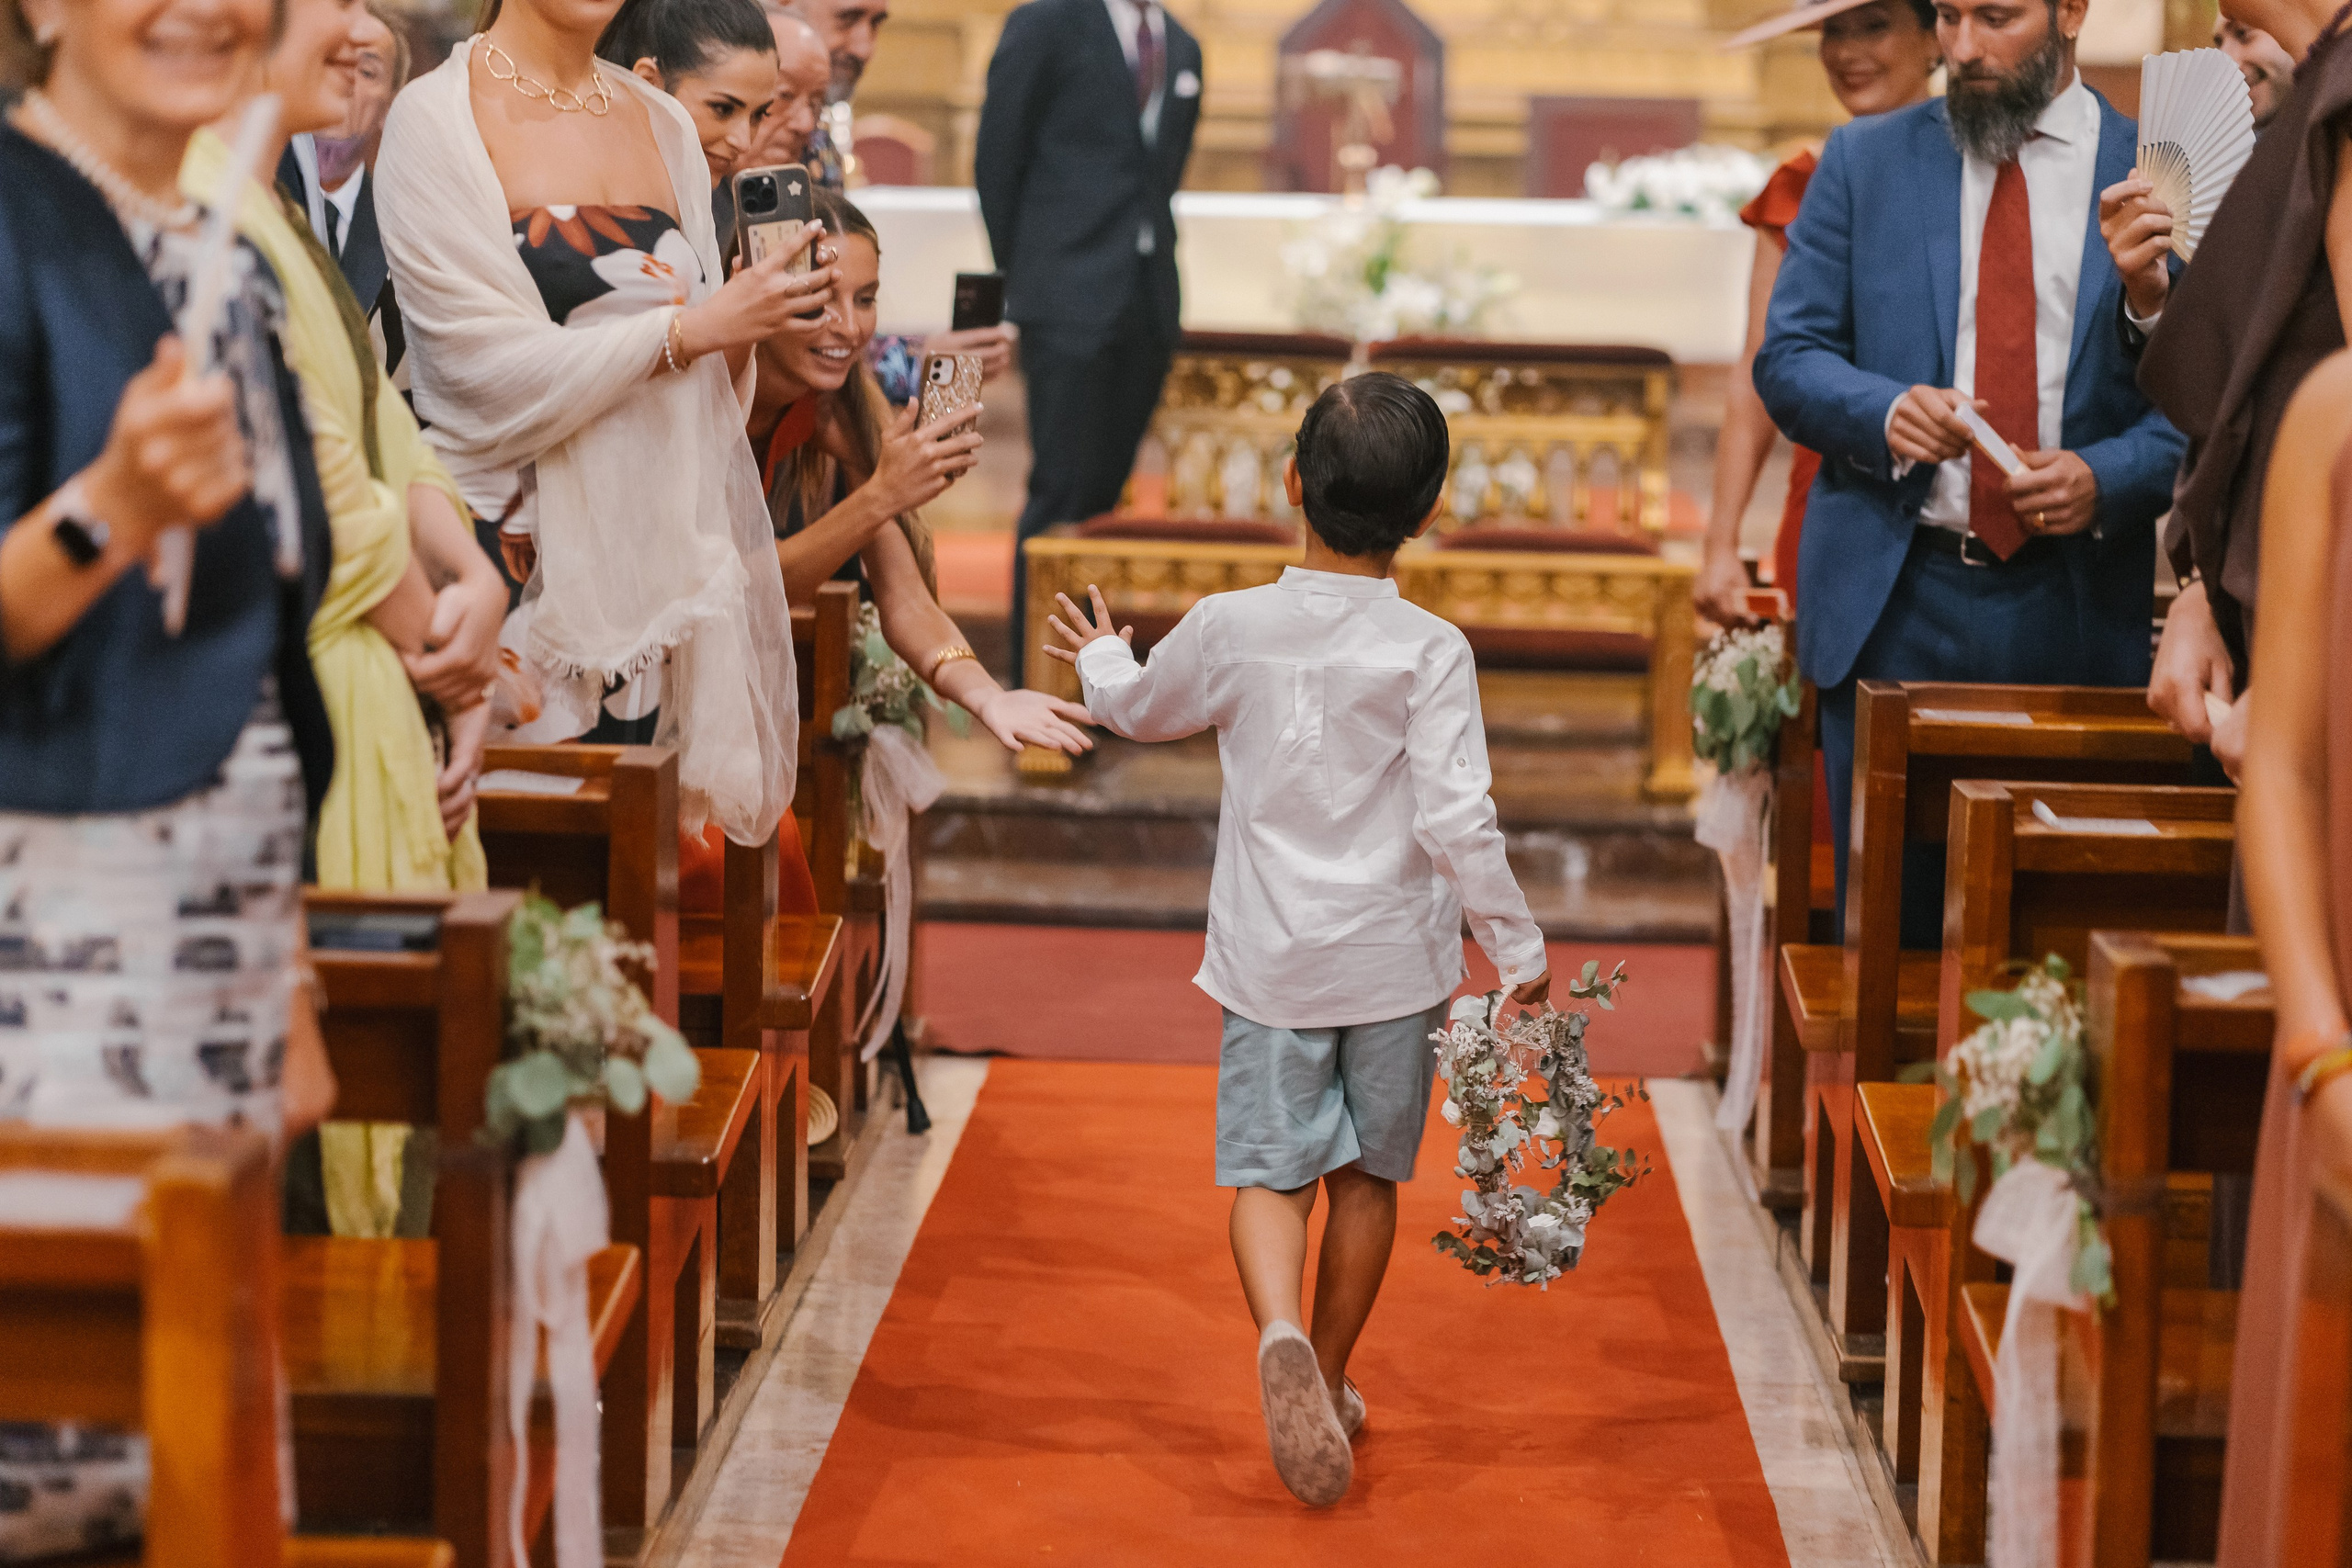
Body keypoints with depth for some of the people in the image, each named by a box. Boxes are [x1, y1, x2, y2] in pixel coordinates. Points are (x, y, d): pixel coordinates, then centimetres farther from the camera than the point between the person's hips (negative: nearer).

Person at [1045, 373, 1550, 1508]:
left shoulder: (1230, 627, -7)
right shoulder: (1430, 652, -13)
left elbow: (1143, 710, 13)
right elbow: (1457, 821, -18)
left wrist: (1099, 660, 36)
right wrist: (1517, 947, -6)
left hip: (1270, 958, 0)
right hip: (1394, 963, 0)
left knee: (1267, 1169, 2)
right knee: (1366, 1175, 16)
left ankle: (1282, 1337, -25)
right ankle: (1329, 1381, 27)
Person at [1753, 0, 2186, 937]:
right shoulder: (1863, 161, 8)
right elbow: (1787, 358, 6)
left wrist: (2107, 478, -15)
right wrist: (1885, 410, -14)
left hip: (2078, 609, -1)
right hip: (1894, 603, 1)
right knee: (1889, 927, 5)